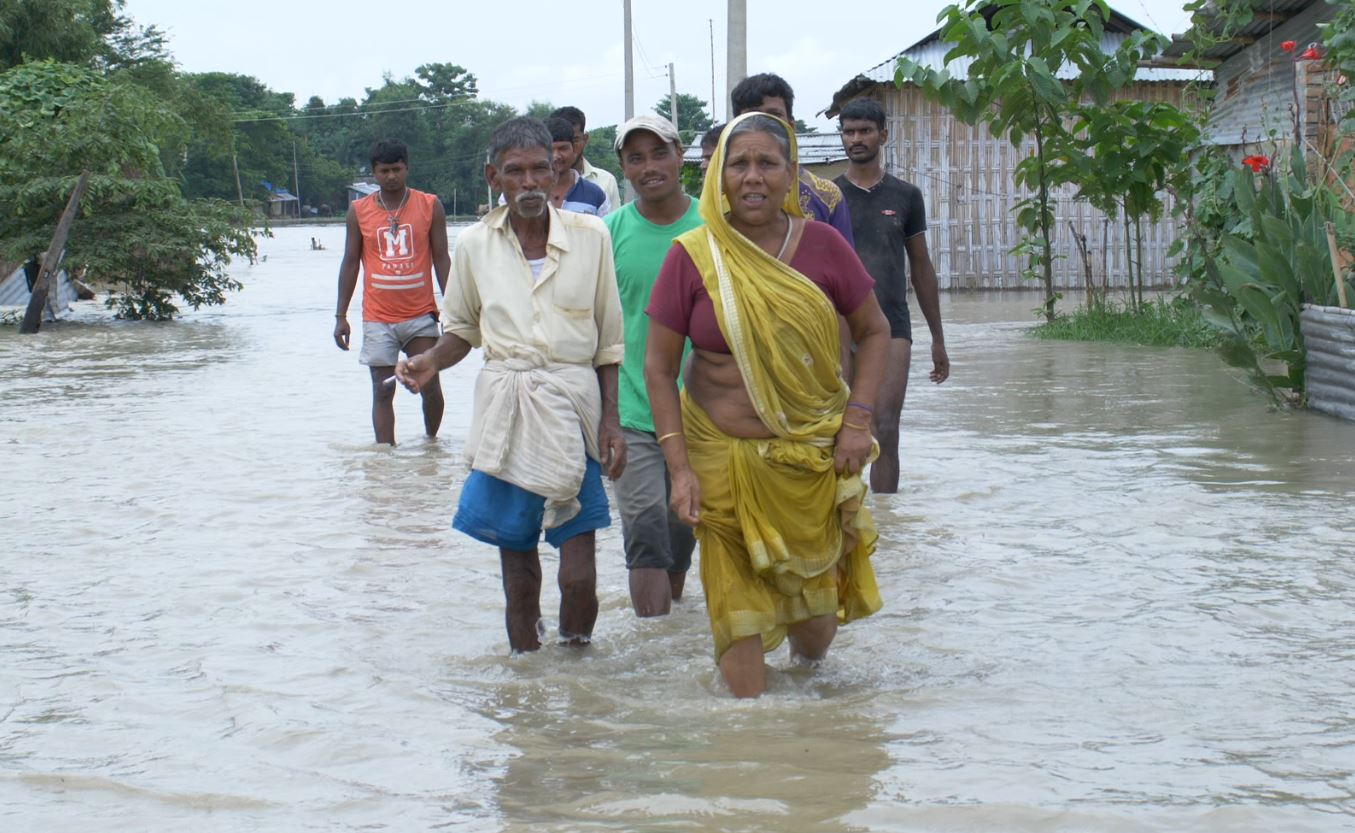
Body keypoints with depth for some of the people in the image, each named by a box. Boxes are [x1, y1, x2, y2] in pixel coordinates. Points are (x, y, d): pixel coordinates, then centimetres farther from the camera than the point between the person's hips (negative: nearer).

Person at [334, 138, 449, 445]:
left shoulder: (430, 206, 3)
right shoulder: (359, 211, 4)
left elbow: (441, 259, 5)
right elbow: (350, 262, 8)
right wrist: (341, 316, 4)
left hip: (421, 315, 0)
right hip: (378, 318, 0)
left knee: (430, 385, 1)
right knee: (382, 390, -1)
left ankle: (431, 441, 24)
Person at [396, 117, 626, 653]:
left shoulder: (590, 236, 3)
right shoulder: (475, 244, 6)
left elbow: (609, 340, 7)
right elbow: (462, 328, 18)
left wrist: (610, 418, 2)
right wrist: (431, 362, -3)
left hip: (573, 405, -2)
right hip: (504, 408, 2)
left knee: (578, 571, -8)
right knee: (514, 548, 7)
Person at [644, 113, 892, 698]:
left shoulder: (822, 245, -2)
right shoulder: (693, 257, -5)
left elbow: (873, 330, 10)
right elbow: (658, 367, -2)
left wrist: (857, 419, -3)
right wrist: (680, 468, -9)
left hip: (812, 457, 1)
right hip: (724, 456, -1)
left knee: (815, 617, 11)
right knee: (738, 611, -1)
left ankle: (806, 666, 44)